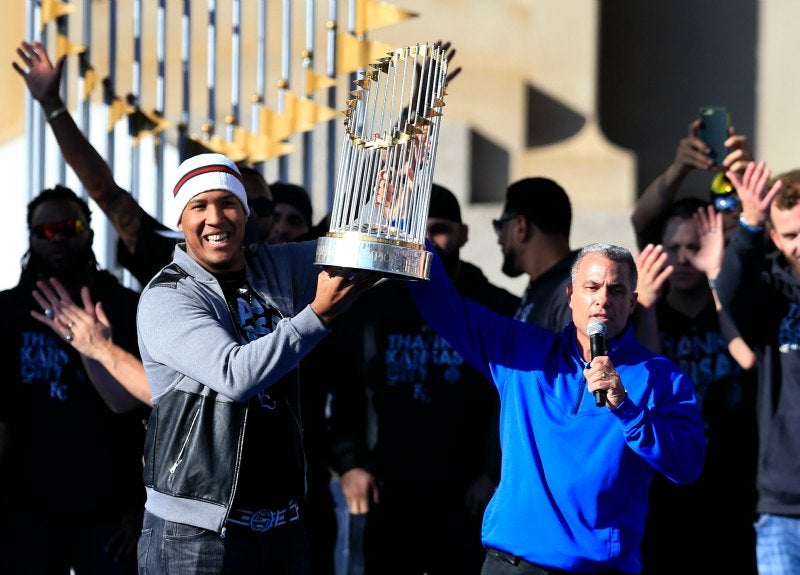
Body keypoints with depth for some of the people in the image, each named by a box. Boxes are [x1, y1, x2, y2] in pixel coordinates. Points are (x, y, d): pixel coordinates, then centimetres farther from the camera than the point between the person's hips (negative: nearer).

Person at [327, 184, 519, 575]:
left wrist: (496, 473, -7)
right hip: (383, 503, 2)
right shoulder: (367, 311, 10)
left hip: (466, 507, -2)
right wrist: (347, 465, -1)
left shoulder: (498, 313, 3)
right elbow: (340, 397, 12)